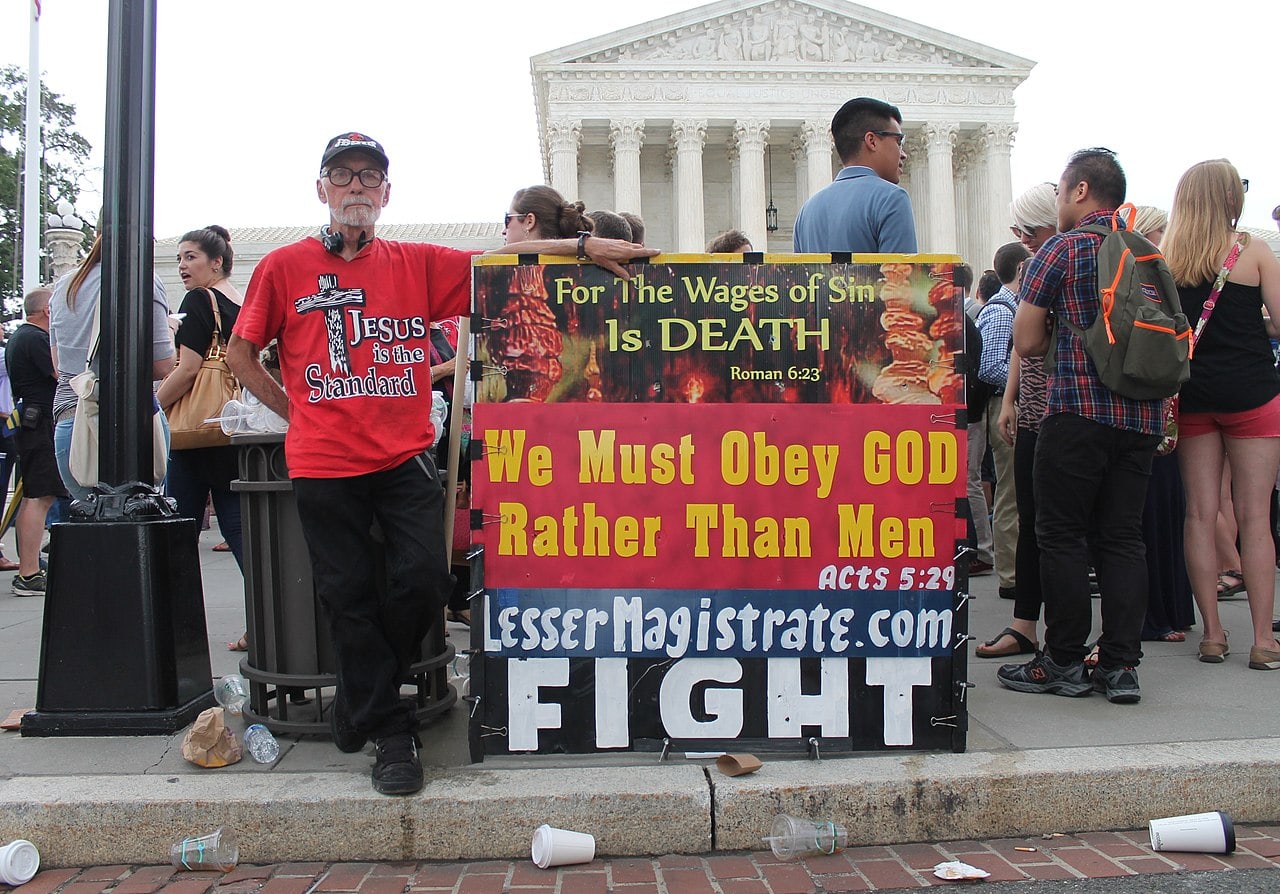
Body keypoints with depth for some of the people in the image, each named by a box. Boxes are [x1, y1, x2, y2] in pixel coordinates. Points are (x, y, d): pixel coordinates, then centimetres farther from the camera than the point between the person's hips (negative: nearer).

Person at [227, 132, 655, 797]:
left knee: (424, 581, -5)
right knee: (349, 599, 4)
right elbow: (241, 353, 11)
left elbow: (502, 261, 2)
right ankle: (390, 733, 19)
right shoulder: (285, 268, 4)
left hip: (405, 457, 1)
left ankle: (359, 700, 22)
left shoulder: (418, 264, 7)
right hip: (324, 465, -1)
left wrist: (583, 245, -8)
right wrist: (294, 410, 5)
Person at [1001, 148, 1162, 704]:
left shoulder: (1060, 250, -4)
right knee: (1122, 537, 9)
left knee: (1062, 536, 3)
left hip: (1079, 411, -6)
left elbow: (1026, 344, -6)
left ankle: (1065, 663, 8)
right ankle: (1122, 664, 9)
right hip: (1143, 415, 6)